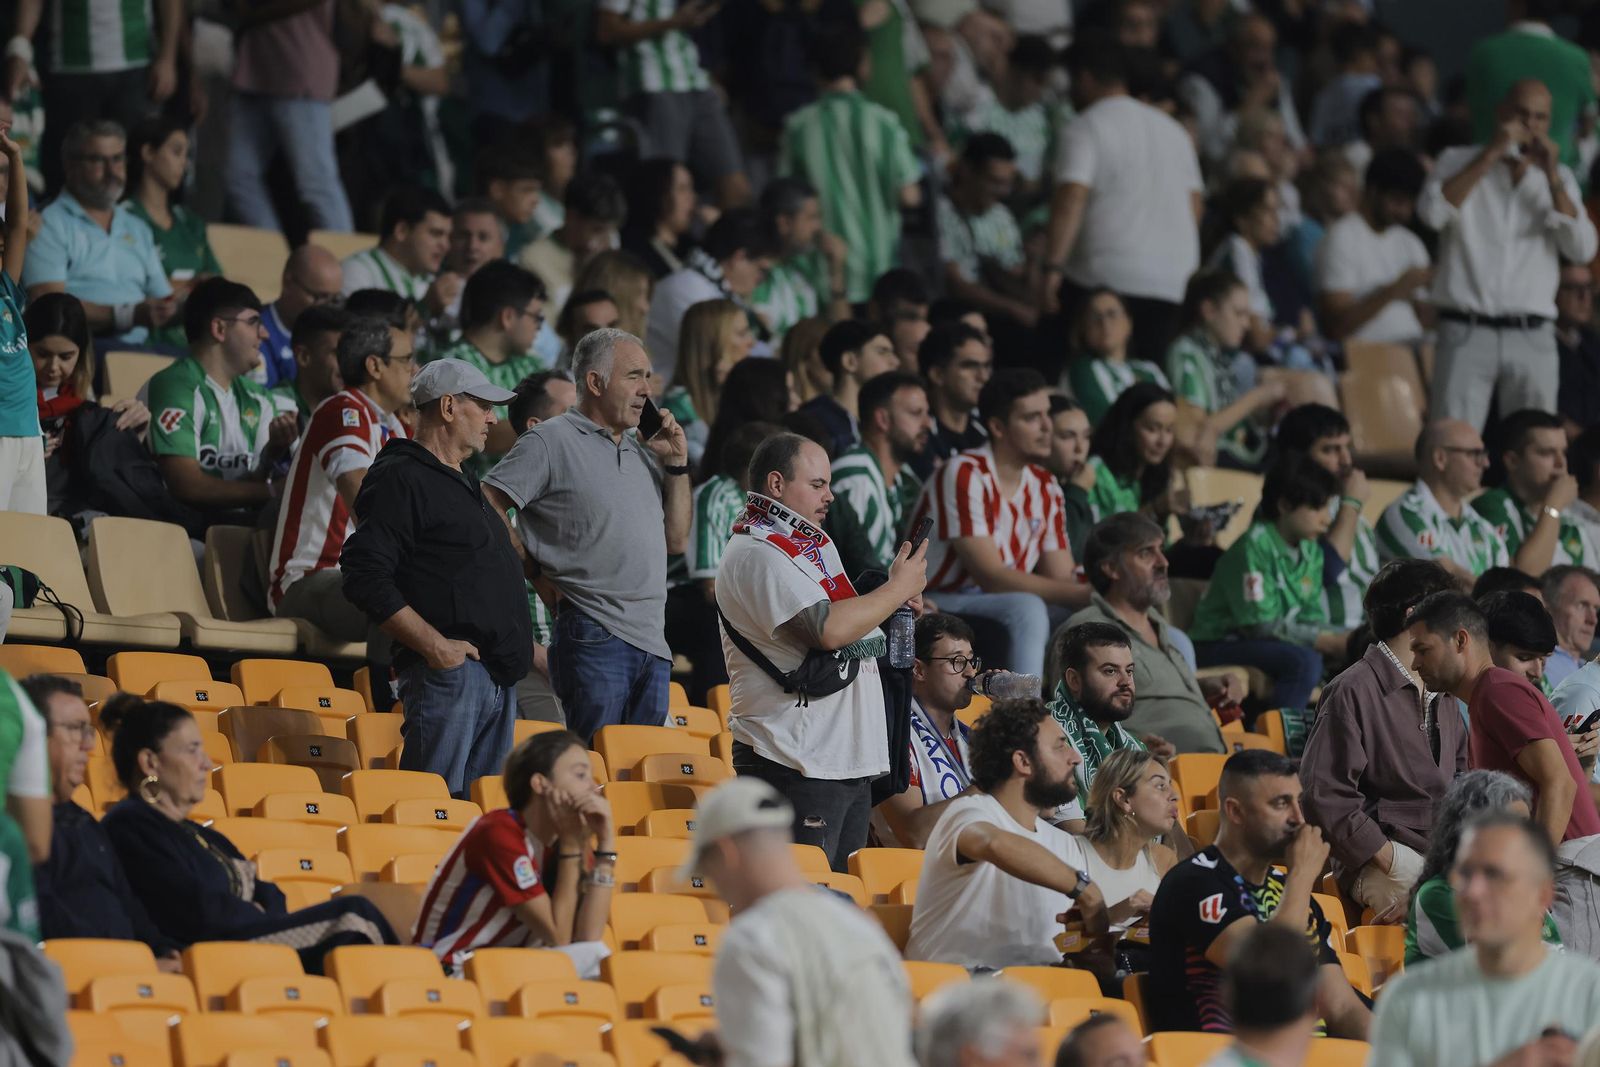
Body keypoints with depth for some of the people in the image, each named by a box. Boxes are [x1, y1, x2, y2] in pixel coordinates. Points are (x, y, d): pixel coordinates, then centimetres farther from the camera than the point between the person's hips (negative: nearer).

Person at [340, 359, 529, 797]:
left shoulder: (464, 485, 24)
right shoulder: (399, 479, -7)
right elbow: (365, 576, -17)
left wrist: (517, 651, 18)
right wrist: (434, 645, -20)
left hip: (497, 676, 10)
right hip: (448, 673, -9)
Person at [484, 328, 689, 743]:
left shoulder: (642, 454, 20)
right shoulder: (551, 441, -3)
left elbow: (677, 540, 22)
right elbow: (488, 504, -9)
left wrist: (676, 463, 14)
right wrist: (538, 570, -7)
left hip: (653, 645, 8)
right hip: (594, 640, -8)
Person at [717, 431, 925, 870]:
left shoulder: (813, 544, 19)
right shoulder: (757, 554, -13)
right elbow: (829, 629, -24)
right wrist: (899, 588, -11)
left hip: (849, 760, 10)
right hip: (795, 766, -10)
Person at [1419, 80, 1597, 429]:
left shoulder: (1558, 178, 15)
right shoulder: (1458, 161, 9)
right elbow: (1432, 213, -13)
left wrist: (1552, 176, -7)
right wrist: (1490, 155, -10)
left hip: (1533, 337, 3)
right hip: (1467, 331, -3)